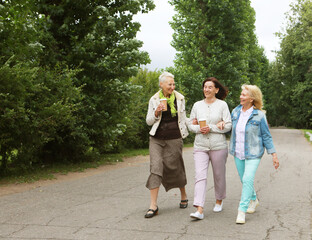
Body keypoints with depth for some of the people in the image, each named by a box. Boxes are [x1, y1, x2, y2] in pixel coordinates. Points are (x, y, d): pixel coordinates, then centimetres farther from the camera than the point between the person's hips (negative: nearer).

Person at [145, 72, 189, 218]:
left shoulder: (179, 98, 6)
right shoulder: (154, 100, 4)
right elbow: (149, 121, 7)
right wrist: (156, 112, -10)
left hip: (174, 139, 0)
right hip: (157, 139, 0)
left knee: (175, 168, 6)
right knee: (155, 167, -12)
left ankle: (183, 196, 33)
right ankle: (153, 205, -10)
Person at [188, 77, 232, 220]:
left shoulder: (222, 105, 0)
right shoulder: (197, 105, 8)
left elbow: (228, 126, -5)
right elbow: (190, 125, 11)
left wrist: (211, 128, -15)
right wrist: (199, 129, -10)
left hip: (218, 145, -1)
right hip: (200, 146, 2)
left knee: (219, 175, 11)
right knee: (200, 176, -10)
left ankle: (219, 200, 37)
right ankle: (199, 210, -15)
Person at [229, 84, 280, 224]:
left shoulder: (259, 115, -10)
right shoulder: (235, 112, 3)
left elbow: (266, 136, -4)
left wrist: (274, 155, -5)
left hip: (253, 153, -5)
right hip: (238, 152, 5)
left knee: (248, 179, -16)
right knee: (244, 180, 15)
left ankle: (242, 211, -12)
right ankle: (253, 200, 41)